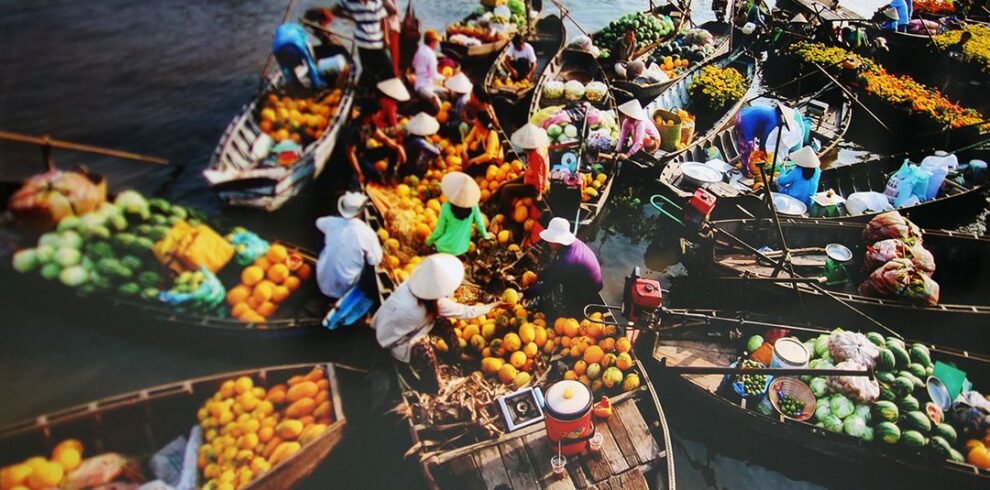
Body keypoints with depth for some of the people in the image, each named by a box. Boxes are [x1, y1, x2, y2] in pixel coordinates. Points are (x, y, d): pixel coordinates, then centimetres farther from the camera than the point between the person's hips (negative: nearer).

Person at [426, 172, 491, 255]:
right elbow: (479, 221, -5)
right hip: (463, 247, 4)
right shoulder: (472, 204, -19)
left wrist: (429, 241, 6)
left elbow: (439, 230, -14)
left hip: (446, 248, -4)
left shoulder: (447, 208, -26)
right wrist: (485, 235, 16)